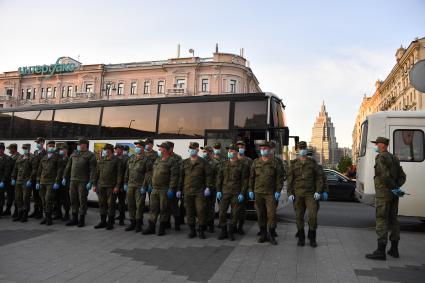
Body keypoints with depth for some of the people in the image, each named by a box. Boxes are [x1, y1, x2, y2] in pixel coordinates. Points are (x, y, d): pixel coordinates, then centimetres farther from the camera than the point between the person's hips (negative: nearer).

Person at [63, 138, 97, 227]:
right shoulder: (74, 153, 16)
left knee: (82, 200, 0)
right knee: (73, 200, 10)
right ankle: (74, 219, 21)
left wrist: (90, 182, -16)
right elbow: (68, 167, 20)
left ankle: (81, 220, 11)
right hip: (73, 180, 6)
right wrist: (65, 177, 14)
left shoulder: (90, 155, -3)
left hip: (83, 182, -6)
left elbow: (93, 170, -10)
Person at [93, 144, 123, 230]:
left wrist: (117, 186, -13)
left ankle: (110, 223, 11)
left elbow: (119, 174, -7)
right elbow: (97, 173, 16)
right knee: (102, 204, 10)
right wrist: (94, 184, 10)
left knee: (111, 204, 1)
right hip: (101, 186, 5)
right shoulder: (101, 160, 13)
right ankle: (103, 222, 22)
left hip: (111, 187, -5)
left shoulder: (116, 160, -3)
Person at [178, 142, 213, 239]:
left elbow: (208, 175, -2)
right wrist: (179, 189, 11)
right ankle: (192, 230, 20)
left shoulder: (203, 162, 1)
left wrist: (208, 187, -11)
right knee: (189, 212, 8)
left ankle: (201, 231, 11)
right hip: (188, 191, 3)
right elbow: (181, 177, 13)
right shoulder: (184, 162, 11)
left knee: (200, 211, -2)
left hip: (200, 191, -3)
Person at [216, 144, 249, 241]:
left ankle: (231, 232, 20)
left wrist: (242, 193, -10)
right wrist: (218, 190, 2)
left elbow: (245, 181, -4)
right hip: (225, 192, 3)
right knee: (222, 213, 2)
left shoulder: (242, 165, -2)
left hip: (236, 193, -3)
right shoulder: (224, 164, 9)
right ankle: (223, 232, 17)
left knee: (235, 213, 4)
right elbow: (219, 177, 10)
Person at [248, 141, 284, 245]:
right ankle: (263, 234, 20)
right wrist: (251, 190, 5)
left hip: (270, 193, -2)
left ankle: (271, 235, 9)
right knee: (261, 215, 8)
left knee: (271, 214, -5)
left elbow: (279, 178, 0)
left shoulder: (274, 162, 2)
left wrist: (278, 191, -7)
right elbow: (251, 177, 10)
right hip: (258, 193, 3)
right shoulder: (256, 162, 8)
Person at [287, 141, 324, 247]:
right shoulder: (293, 163, 4)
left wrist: (318, 191, -8)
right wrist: (289, 194, -6)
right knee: (299, 216, 5)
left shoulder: (312, 162, 4)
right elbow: (289, 179, 2)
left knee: (313, 215, -8)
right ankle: (301, 238, 18)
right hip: (297, 194, 1)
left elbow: (319, 177, 2)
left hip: (310, 194, 0)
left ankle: (312, 238, 9)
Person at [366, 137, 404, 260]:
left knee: (381, 220, -6)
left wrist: (394, 187, -11)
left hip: (383, 193, -9)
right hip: (393, 195, 9)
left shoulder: (381, 157, -12)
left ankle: (381, 251, -3)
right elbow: (403, 176, 16)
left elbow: (385, 176, -22)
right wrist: (397, 187, 3)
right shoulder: (394, 158, 16)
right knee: (393, 220, 15)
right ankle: (394, 249, 24)